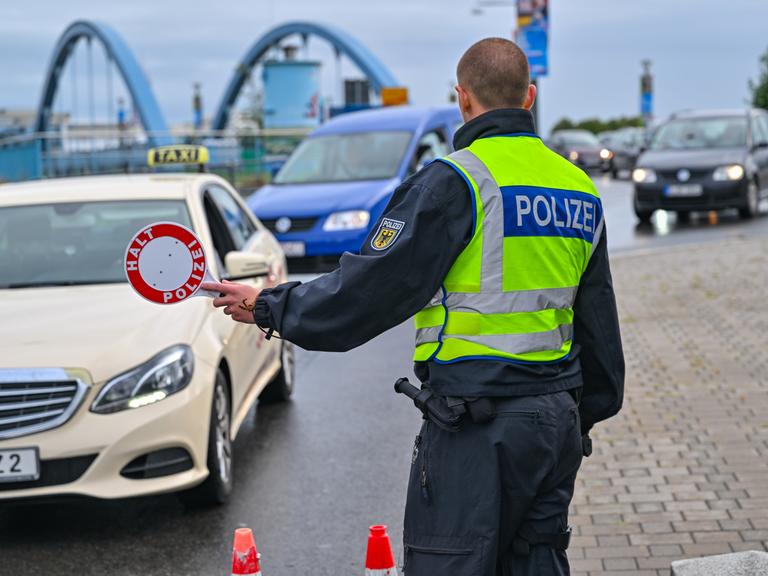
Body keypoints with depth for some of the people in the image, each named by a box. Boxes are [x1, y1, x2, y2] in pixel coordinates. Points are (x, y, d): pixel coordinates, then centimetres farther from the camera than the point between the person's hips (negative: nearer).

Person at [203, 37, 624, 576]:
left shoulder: (454, 181, -13)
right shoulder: (580, 188, 11)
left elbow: (371, 287, -13)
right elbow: (599, 320, 19)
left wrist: (269, 307, 0)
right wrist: (590, 410, 31)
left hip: (475, 425, -7)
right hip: (558, 421, 8)